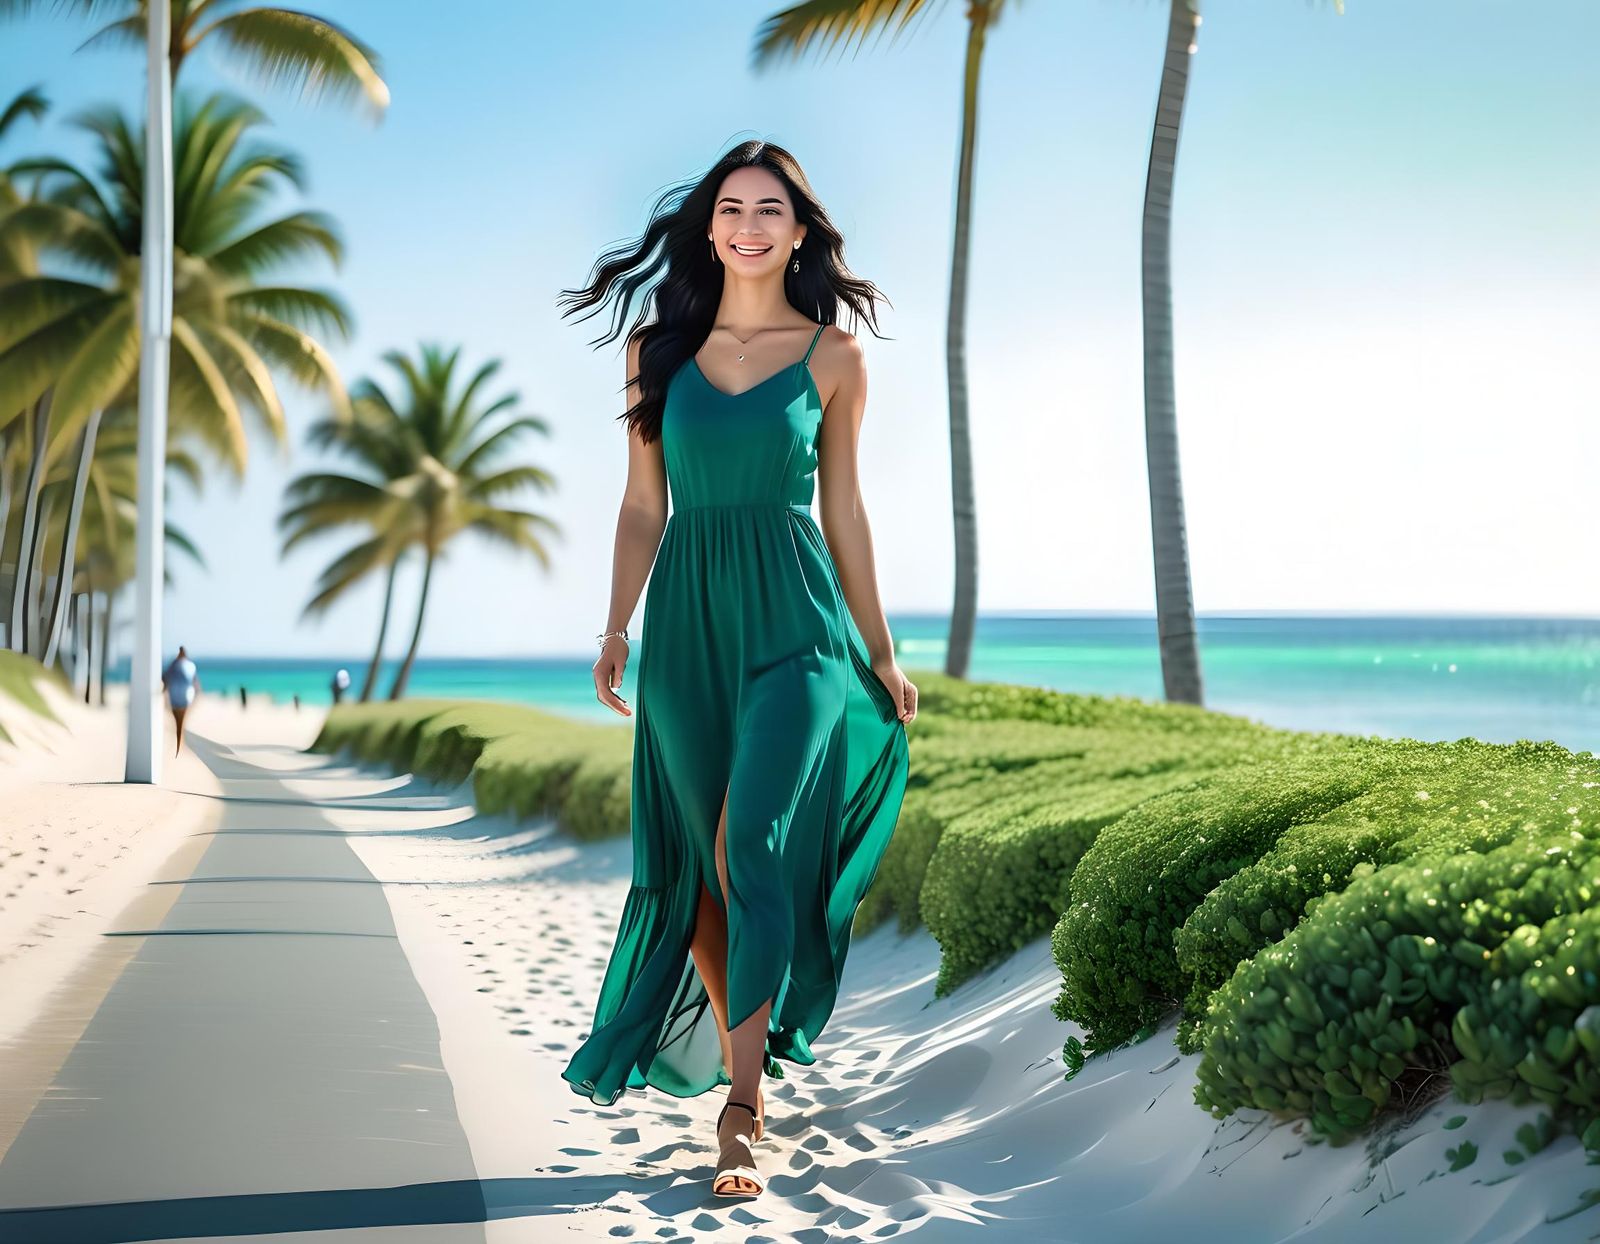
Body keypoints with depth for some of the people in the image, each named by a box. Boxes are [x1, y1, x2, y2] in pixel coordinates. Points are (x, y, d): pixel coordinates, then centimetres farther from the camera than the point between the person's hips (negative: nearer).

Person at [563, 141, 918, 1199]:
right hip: (690, 620, 3)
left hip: (796, 621, -2)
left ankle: (742, 1107, -9)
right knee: (698, 862, 6)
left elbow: (842, 510, 9)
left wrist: (881, 653, 9)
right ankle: (739, 1062, 24)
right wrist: (618, 628, 0)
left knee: (749, 850, -14)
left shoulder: (833, 356, 4)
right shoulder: (659, 347, 8)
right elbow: (643, 506, 9)